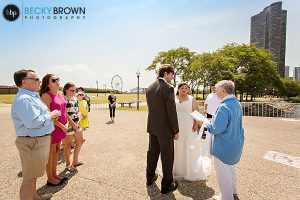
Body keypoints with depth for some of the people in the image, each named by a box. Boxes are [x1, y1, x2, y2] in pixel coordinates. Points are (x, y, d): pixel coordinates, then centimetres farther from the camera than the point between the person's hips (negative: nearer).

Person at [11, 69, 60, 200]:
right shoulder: (23, 99, -21)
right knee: (30, 177, 3)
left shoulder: (33, 96, 13)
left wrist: (50, 114, 10)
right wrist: (50, 116, -16)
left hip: (40, 140, 11)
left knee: (34, 174, 25)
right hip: (32, 143, -11)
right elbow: (33, 122, -30)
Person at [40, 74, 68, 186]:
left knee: (57, 150, 17)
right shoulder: (46, 96, -15)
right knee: (51, 153, 6)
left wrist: (64, 124, 11)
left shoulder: (60, 93, 8)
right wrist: (61, 126, -14)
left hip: (61, 126, 8)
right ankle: (50, 179, 24)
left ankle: (54, 174, 34)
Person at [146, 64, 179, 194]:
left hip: (152, 127, 7)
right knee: (167, 157, 9)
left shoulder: (150, 88, 5)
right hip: (165, 129, -7)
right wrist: (176, 131, -9)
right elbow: (172, 112, -19)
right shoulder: (168, 88, -18)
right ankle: (166, 184, 26)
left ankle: (150, 177, 39)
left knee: (152, 152, 21)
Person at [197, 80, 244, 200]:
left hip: (224, 147, -9)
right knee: (231, 169, 28)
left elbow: (216, 129, -26)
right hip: (236, 144, 10)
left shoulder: (224, 107, -27)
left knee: (223, 173, 11)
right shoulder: (237, 104, 3)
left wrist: (205, 123, -11)